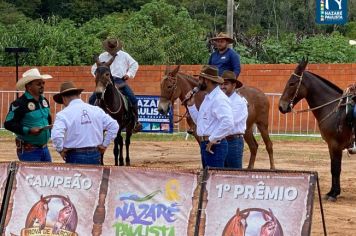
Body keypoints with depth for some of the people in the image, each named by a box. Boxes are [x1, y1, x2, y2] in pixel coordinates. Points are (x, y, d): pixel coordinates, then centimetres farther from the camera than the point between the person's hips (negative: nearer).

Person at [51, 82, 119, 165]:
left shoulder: (63, 114, -9)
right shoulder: (96, 110, 5)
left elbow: (56, 135, -24)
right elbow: (114, 126, 5)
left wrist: (60, 150, -7)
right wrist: (104, 145, 10)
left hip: (75, 158, -4)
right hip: (95, 156, 4)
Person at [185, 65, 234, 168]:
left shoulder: (219, 99, -17)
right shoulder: (208, 98, 15)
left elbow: (227, 122, -28)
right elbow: (199, 121, 24)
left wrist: (213, 140, -23)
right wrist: (191, 105, 11)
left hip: (214, 147, -10)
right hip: (205, 144, 10)